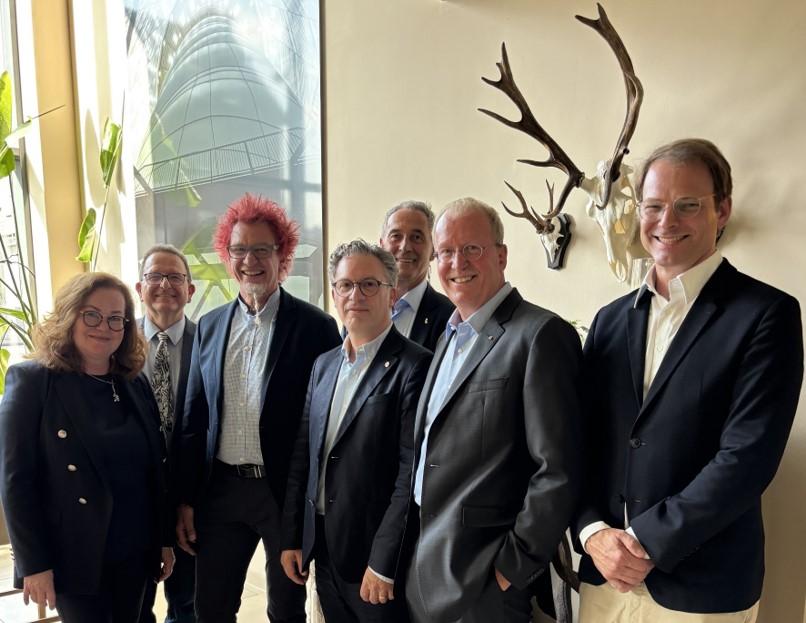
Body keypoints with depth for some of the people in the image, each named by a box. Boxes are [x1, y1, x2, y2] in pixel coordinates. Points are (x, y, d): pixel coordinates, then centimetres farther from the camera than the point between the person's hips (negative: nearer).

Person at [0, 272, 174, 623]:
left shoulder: (135, 385, 5)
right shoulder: (32, 380, -10)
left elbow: (155, 470, 8)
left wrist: (165, 539, 9)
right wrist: (34, 564, -13)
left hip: (134, 551, 5)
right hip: (74, 555, -4)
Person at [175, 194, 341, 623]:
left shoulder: (314, 326, -8)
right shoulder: (209, 326, 5)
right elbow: (194, 419, 8)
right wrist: (185, 500, 7)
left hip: (286, 492, -3)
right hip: (220, 491, 4)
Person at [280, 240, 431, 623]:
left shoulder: (414, 367, -15)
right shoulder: (324, 364, 8)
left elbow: (412, 474, -18)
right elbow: (303, 455, 9)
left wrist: (383, 563, -17)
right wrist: (292, 537, 9)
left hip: (376, 555, -6)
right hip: (324, 550, 6)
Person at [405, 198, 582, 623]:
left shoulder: (541, 334, -16)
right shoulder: (452, 335, 10)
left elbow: (558, 472, -19)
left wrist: (514, 567, -14)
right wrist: (414, 553, 12)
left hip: (483, 582, -7)